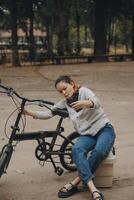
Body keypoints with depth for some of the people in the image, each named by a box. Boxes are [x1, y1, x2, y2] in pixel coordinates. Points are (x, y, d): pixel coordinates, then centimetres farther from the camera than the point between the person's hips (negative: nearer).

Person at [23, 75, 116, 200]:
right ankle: (93, 189, -41)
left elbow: (97, 102, -24)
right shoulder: (65, 102, 12)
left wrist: (85, 103, -47)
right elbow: (48, 113, 9)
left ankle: (75, 183, -25)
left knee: (99, 151, -36)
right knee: (77, 149, -31)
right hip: (87, 134, 4)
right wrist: (31, 113, -8)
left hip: (104, 129, -4)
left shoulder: (84, 91, -4)